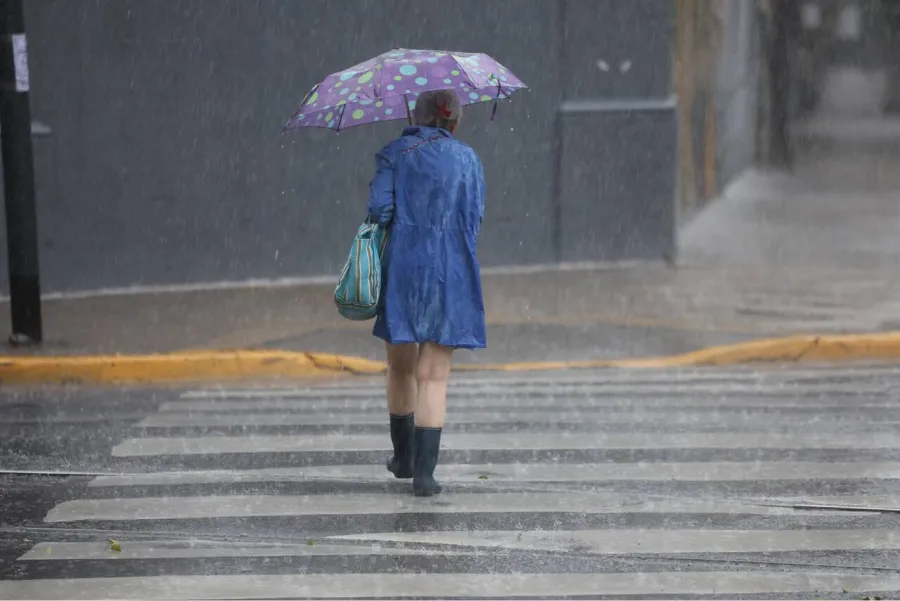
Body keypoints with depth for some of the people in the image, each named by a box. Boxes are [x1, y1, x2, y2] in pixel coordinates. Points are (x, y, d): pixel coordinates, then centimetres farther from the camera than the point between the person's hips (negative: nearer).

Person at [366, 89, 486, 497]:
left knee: (401, 367, 18)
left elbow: (379, 208, -10)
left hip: (400, 270, 0)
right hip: (450, 275, 0)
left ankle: (404, 457, 31)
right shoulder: (467, 159, 5)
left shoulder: (395, 154, 0)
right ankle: (424, 472, -10)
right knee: (434, 376, 0)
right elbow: (474, 219, 6)